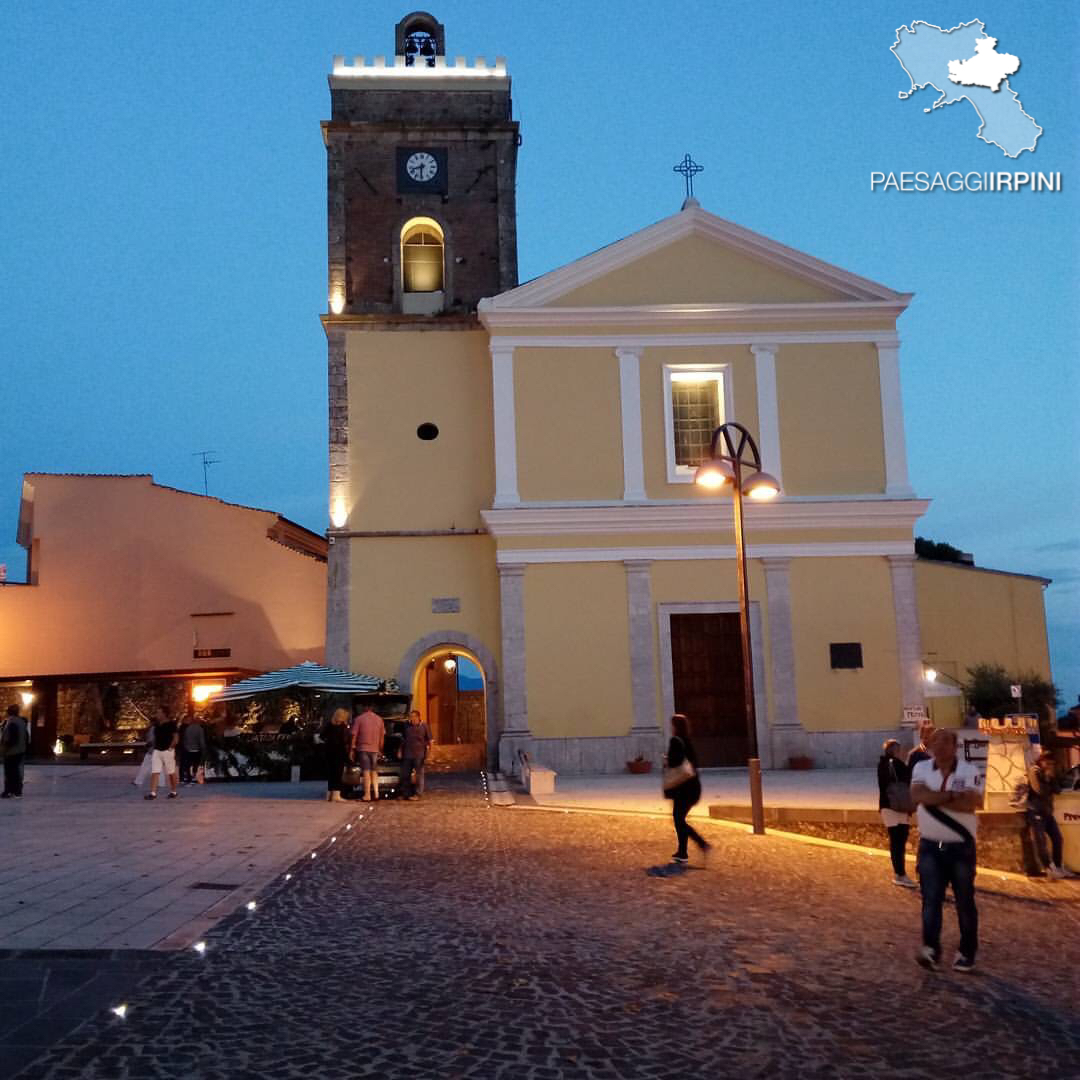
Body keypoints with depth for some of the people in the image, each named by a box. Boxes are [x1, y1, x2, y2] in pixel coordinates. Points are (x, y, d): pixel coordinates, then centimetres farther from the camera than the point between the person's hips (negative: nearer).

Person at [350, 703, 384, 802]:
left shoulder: (359, 719, -2)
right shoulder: (379, 719, 9)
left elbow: (354, 735, -3)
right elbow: (382, 735, 12)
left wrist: (352, 749, 1)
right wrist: (380, 749, 18)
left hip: (363, 748, -4)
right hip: (375, 749, 4)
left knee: (366, 772, -6)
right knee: (374, 771, 14)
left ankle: (367, 795, -7)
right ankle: (376, 793, 9)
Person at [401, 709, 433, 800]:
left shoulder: (424, 727, -3)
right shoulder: (407, 726, 9)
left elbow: (430, 741, -1)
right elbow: (403, 740, 19)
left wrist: (428, 753, -8)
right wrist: (401, 751, 13)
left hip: (419, 755, -5)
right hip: (408, 754, 5)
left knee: (419, 774, -1)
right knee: (405, 774, 7)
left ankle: (417, 794, 6)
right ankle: (407, 793, 19)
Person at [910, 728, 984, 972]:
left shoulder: (969, 771, -6)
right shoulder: (921, 769, 0)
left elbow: (973, 803, -21)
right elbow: (917, 796, -17)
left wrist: (934, 800, -18)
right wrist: (952, 795, -20)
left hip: (961, 847, -1)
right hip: (930, 847, 1)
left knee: (964, 902, 7)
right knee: (930, 899, -7)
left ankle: (967, 953, 19)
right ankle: (931, 949, -10)